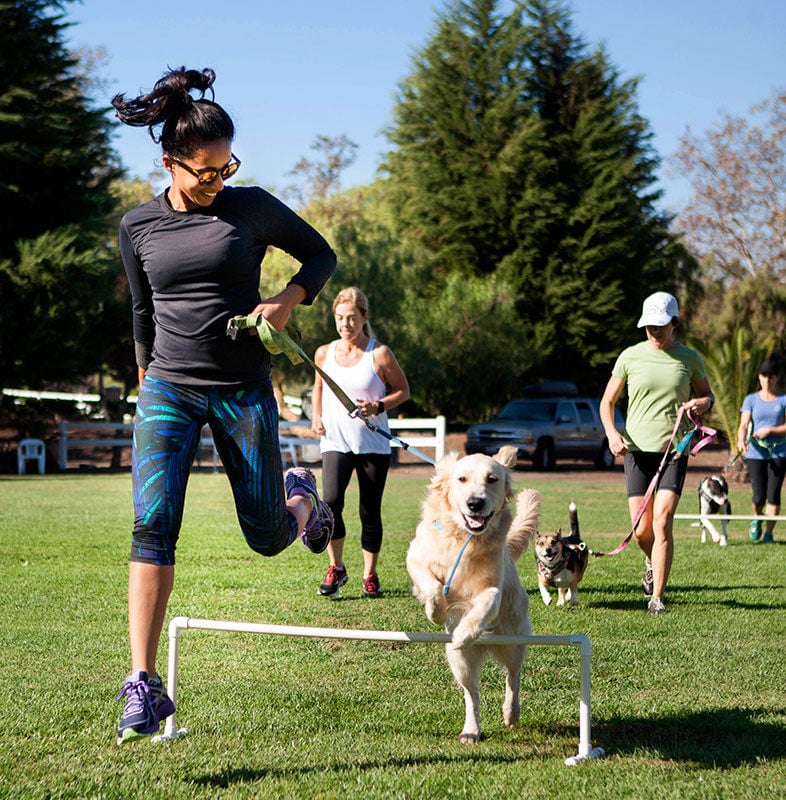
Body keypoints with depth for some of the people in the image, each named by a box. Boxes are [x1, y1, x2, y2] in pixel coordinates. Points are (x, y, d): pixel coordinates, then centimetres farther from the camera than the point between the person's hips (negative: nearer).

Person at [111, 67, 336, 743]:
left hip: (244, 389, 0)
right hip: (169, 388, 1)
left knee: (267, 536, 5)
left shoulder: (252, 207, -2)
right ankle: (143, 686, -18)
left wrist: (289, 299, -8)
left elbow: (321, 255, 10)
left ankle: (302, 497, 45)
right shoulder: (139, 226, 3)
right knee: (153, 524, -17)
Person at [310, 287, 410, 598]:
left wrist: (378, 406, -15)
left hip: (373, 444, -1)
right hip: (335, 441, 1)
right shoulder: (324, 353, 5)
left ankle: (370, 575, 21)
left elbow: (403, 389, 3)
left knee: (370, 512, 3)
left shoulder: (379, 353, -5)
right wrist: (316, 416, 6)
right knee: (331, 502, -20)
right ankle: (336, 568, -2)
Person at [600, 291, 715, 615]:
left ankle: (658, 597, -7)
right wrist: (611, 432, -9)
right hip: (637, 449, 1)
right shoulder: (630, 357, 3)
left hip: (675, 449, -1)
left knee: (662, 522, -15)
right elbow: (607, 402, 9)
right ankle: (653, 564, 36)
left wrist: (701, 403, -7)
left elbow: (708, 396, 18)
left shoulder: (689, 358, 4)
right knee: (641, 530, 0)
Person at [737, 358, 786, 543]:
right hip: (755, 453, 0)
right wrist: (741, 441, -25)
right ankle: (757, 518, 29)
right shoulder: (751, 400, 6)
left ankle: (769, 532, 3)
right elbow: (744, 425, -5)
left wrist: (769, 431, -15)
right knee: (759, 496, -3)